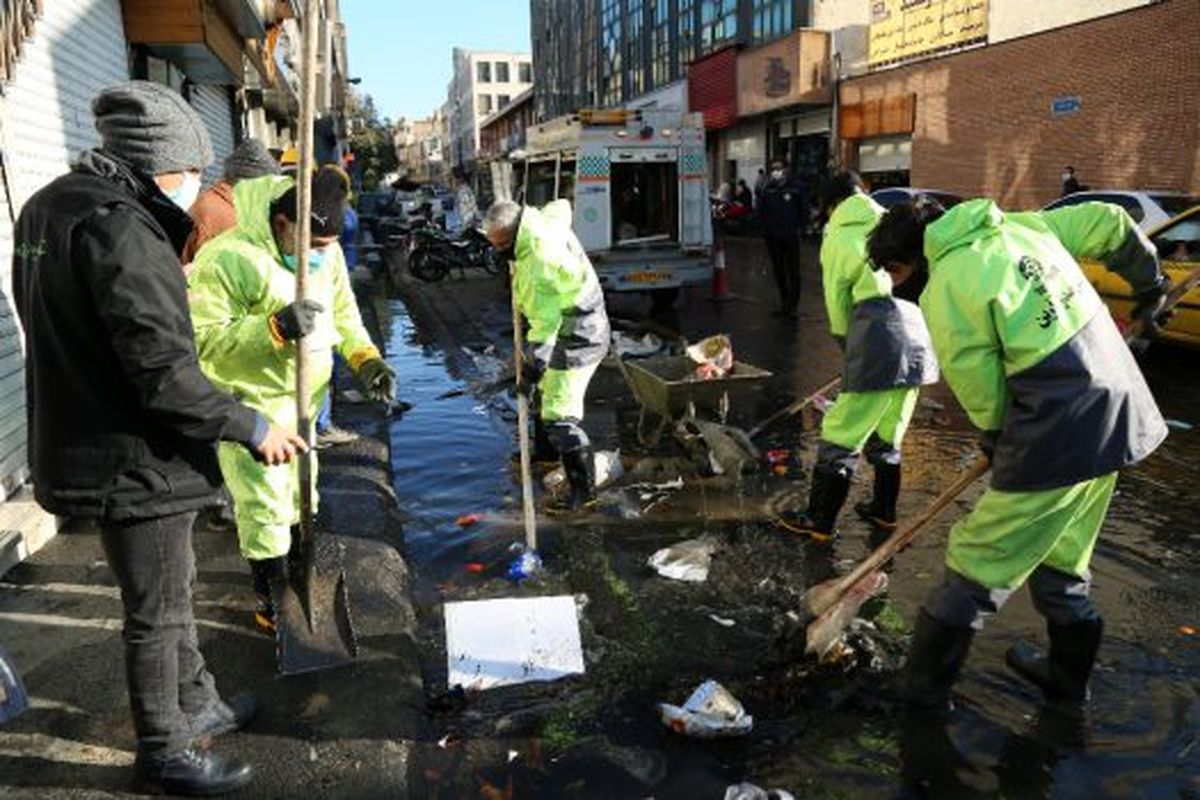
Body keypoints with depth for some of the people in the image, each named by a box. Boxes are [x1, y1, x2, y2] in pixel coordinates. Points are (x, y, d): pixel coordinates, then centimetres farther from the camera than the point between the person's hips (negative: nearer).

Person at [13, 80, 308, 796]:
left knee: (174, 588, 24)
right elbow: (164, 375, -27)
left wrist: (168, 274, 18)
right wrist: (251, 428, -18)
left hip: (90, 442, 10)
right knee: (158, 613, 8)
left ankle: (198, 703, 42)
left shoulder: (49, 207, 10)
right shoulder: (119, 227, -23)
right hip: (133, 460, -10)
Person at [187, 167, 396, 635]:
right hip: (250, 403, -7)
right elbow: (204, 338, -27)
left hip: (304, 396, 7)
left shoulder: (327, 252, -3)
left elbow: (343, 311, 8)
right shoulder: (229, 258, -25)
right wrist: (275, 327, -38)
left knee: (299, 492, 22)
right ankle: (271, 597, 19)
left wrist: (365, 358, -8)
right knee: (264, 505, -1)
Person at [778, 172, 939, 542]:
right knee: (887, 436, 21)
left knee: (842, 437, 3)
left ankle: (819, 521, 10)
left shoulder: (836, 238, 7)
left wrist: (849, 346, 22)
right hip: (918, 336, 6)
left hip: (878, 336, -6)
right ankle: (884, 511, 33)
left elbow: (837, 300, 8)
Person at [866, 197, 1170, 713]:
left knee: (981, 562, 2)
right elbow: (1111, 223, 18)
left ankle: (925, 687, 15)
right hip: (1120, 415, 9)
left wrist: (997, 441, 8)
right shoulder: (1021, 226, 10)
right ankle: (1067, 674, 41)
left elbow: (981, 391, -12)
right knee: (1061, 556, 24)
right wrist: (1149, 282, 33)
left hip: (1058, 434, -9)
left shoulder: (943, 293, -14)